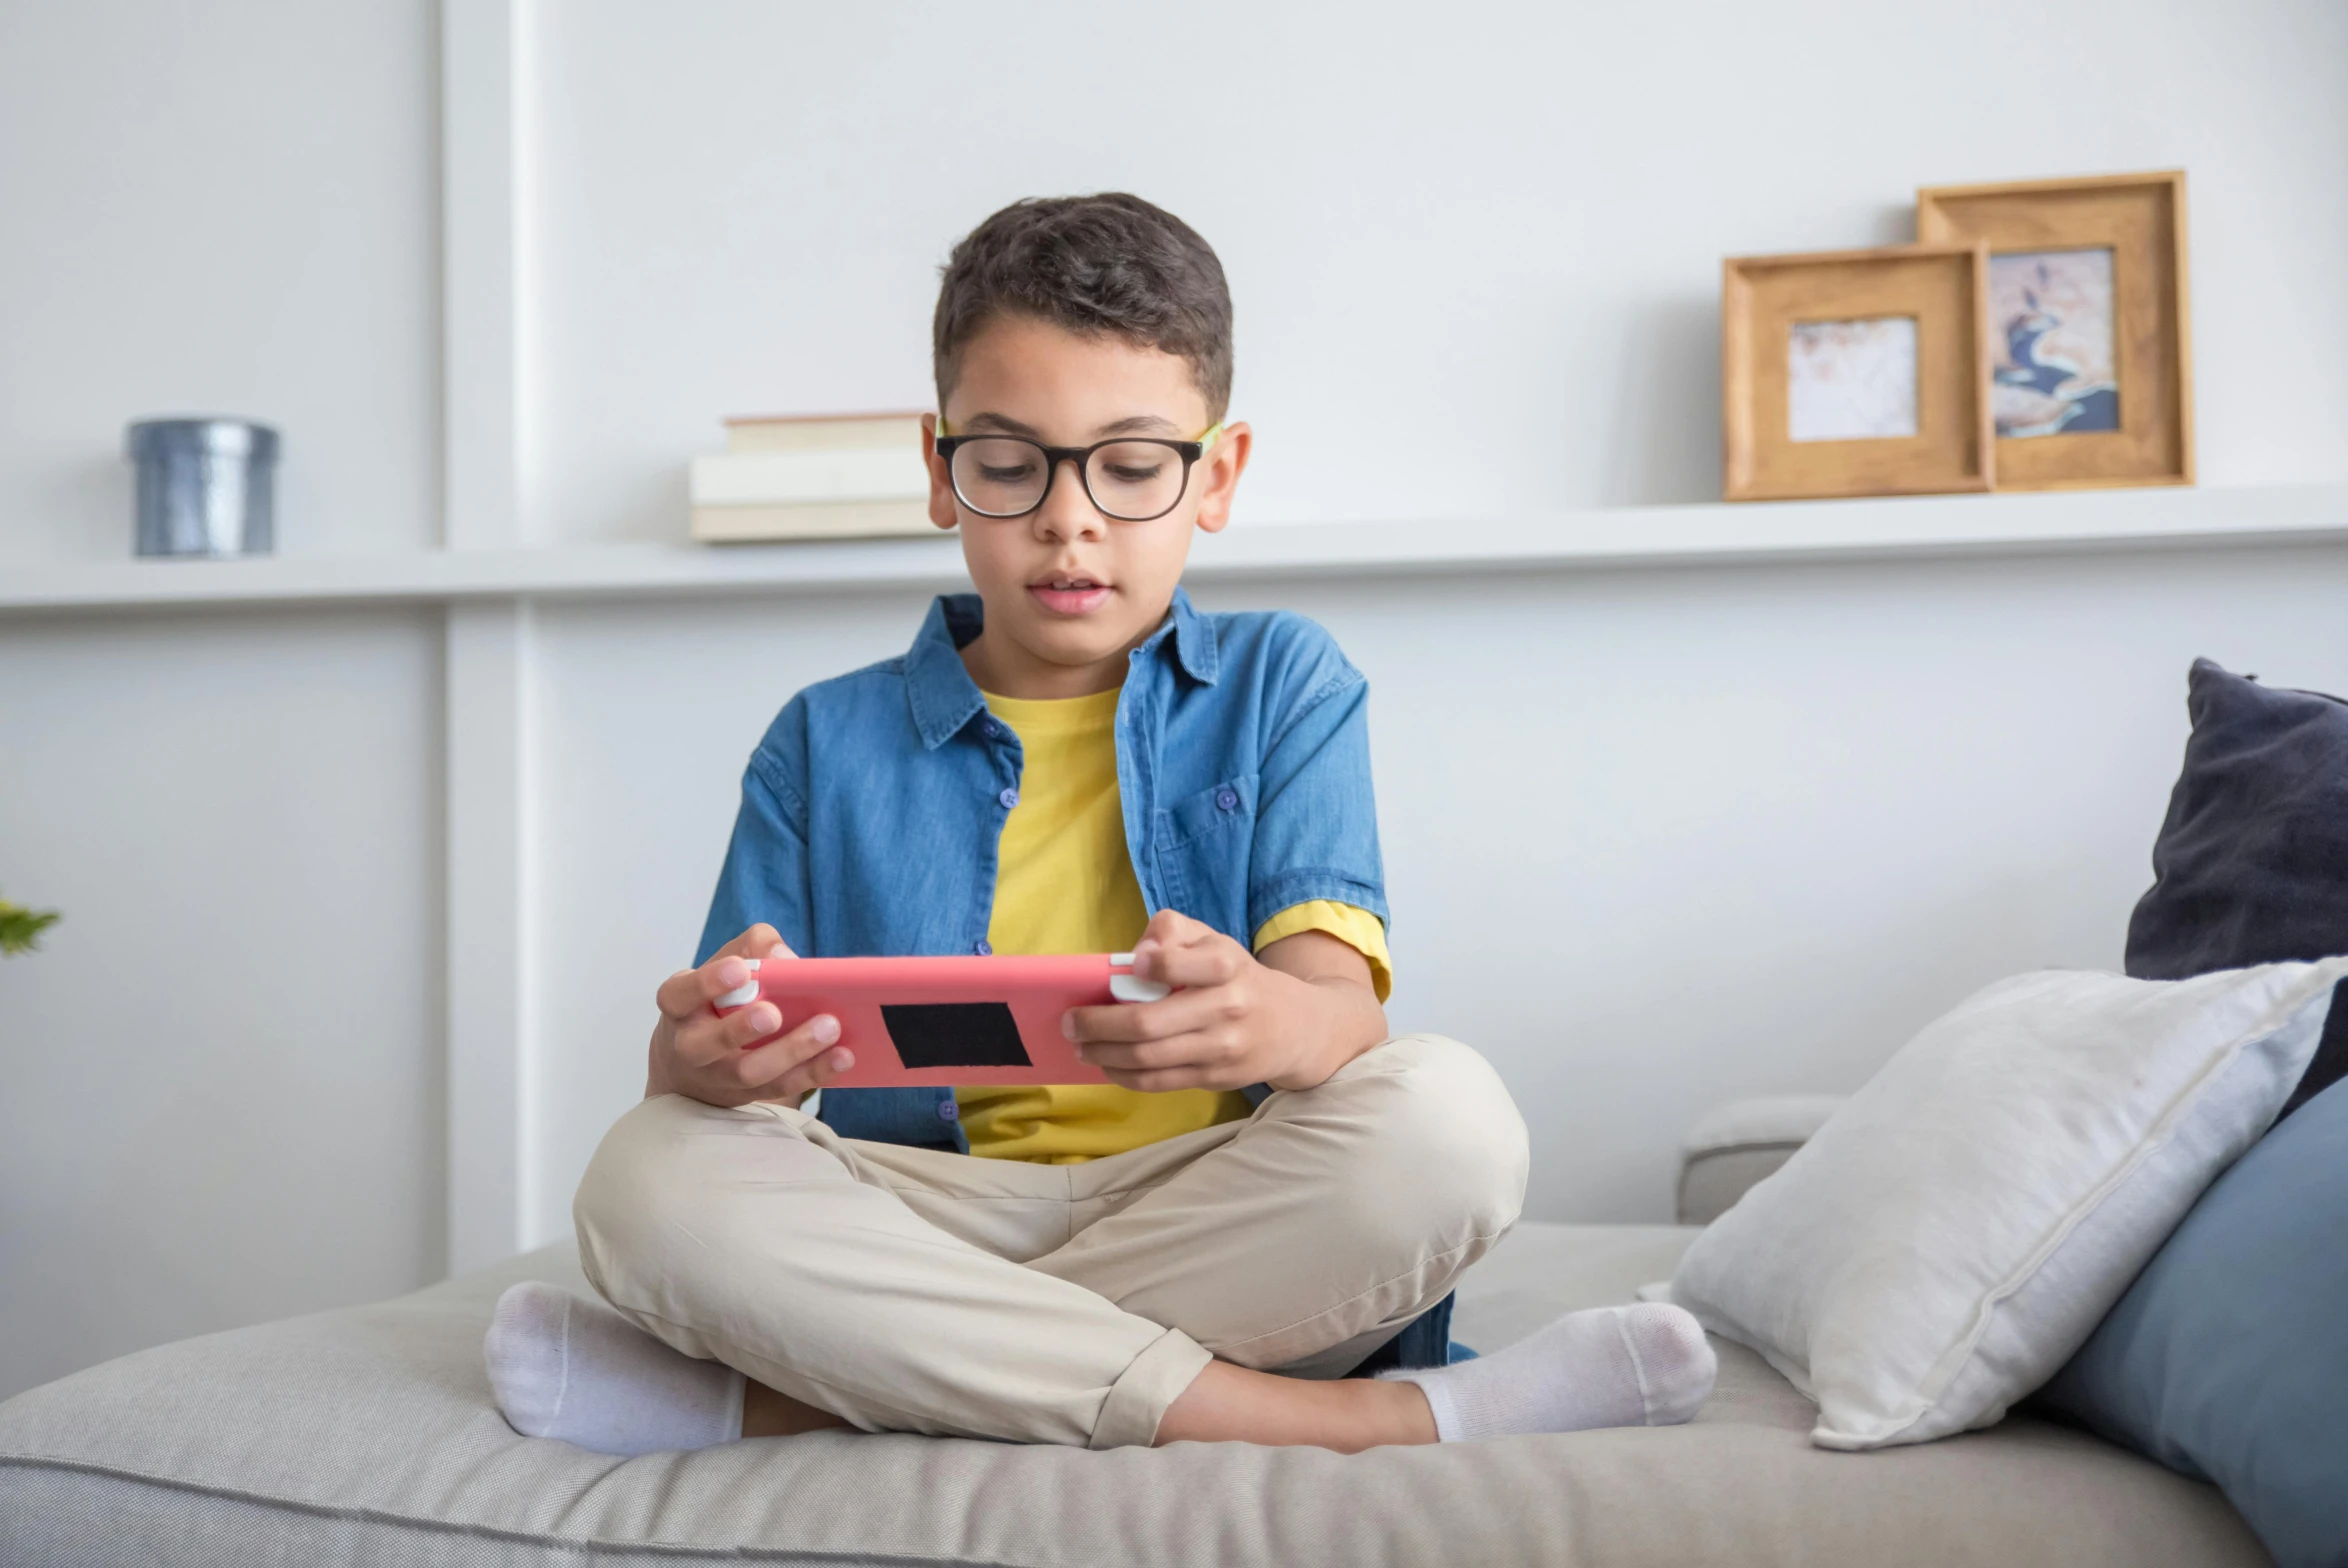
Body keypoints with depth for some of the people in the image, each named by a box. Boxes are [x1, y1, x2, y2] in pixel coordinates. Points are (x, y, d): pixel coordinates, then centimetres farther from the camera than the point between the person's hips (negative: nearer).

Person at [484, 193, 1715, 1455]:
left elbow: (1340, 1007, -5)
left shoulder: (1282, 685, 10)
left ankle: (777, 1400, -24)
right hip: (934, 1225, 1)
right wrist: (704, 1056, -22)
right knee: (651, 1176, -28)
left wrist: (1264, 1019, -32)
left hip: (1221, 1233, 0)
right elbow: (702, 1074, 5)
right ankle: (1378, 1420, -28)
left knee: (1442, 1121, -31)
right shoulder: (828, 742, 13)